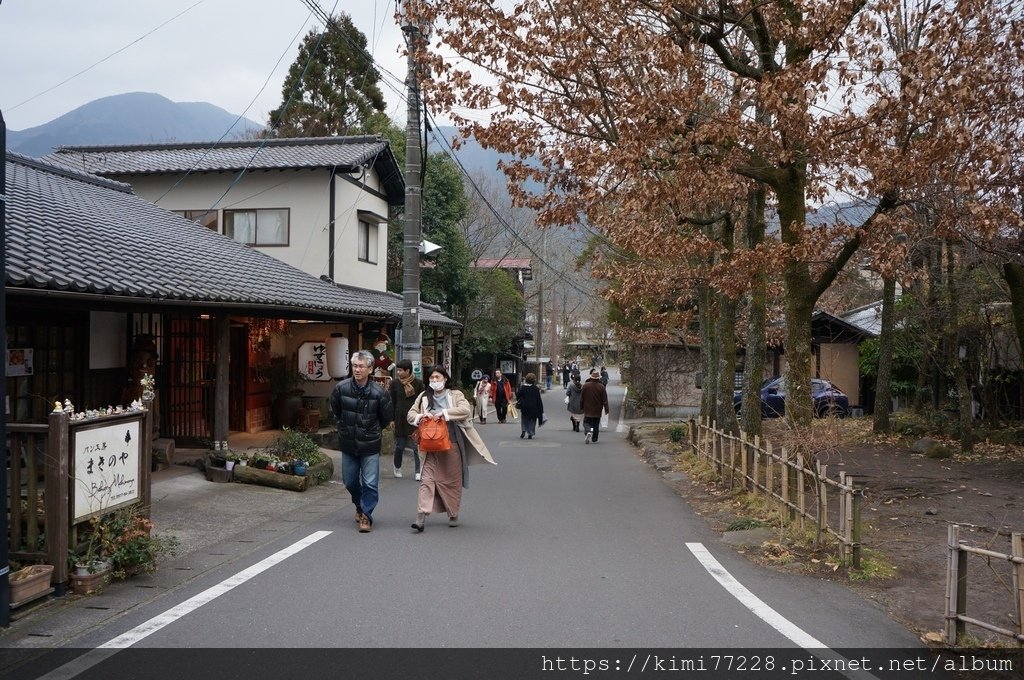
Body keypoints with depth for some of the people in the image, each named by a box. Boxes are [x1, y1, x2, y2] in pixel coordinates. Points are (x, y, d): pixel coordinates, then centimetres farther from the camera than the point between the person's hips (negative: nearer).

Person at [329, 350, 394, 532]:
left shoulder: (379, 392, -14)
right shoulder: (341, 388, -9)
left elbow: (386, 418, 3)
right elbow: (335, 410, 12)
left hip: (370, 445, -3)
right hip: (348, 444, 3)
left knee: (370, 483, -3)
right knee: (349, 481, 16)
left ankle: (366, 515, 11)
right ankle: (360, 505, 41)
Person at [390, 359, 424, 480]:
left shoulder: (418, 383, -2)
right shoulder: (395, 383, 3)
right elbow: (392, 402, 9)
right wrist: (392, 419, 6)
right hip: (400, 419, 2)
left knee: (417, 446, -3)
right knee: (399, 446, 7)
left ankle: (418, 471, 5)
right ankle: (397, 468, 28)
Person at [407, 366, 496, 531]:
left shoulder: (455, 395, 1)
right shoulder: (424, 397, 9)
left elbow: (466, 410, -16)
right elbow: (410, 414, 8)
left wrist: (445, 413, -24)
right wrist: (420, 416, -13)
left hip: (452, 445, -1)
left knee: (453, 480, 8)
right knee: (427, 479, -9)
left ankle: (453, 515, 24)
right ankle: (421, 517, -14)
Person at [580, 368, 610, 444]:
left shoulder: (585, 385, -7)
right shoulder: (601, 387, -8)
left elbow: (582, 398, 0)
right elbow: (605, 400, -5)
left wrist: (581, 406, 13)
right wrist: (606, 409, 3)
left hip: (587, 410, -1)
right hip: (597, 410, 1)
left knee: (586, 422, 9)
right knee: (596, 425, 12)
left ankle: (588, 431, -21)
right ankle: (594, 439, 16)